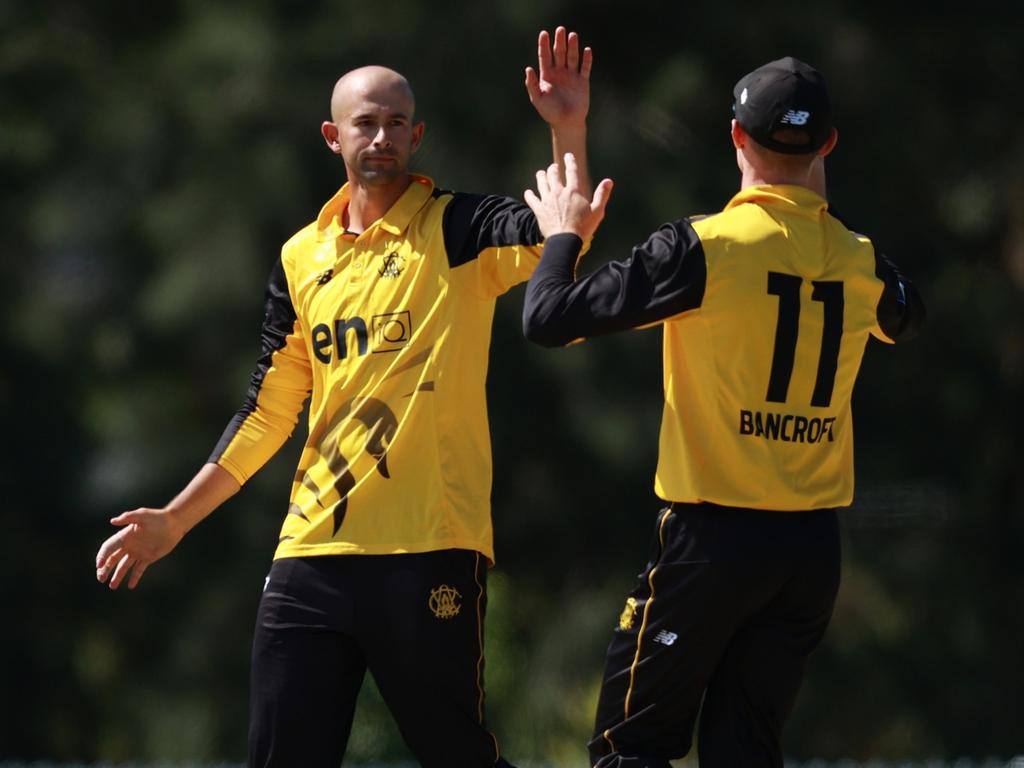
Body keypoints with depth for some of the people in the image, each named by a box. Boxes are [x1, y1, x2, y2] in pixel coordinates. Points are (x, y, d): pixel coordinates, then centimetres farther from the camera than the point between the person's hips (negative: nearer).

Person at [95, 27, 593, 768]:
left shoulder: (458, 229, 1)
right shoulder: (302, 258, 14)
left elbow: (554, 239, -20)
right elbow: (268, 412, 20)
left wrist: (568, 130, -33)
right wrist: (176, 520, 19)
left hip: (429, 552, -4)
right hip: (313, 553, 5)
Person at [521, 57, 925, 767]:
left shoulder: (702, 249, -11)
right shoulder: (860, 262, 3)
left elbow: (549, 320, -11)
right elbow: (907, 319, 30)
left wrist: (565, 236, 8)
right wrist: (820, 213, 29)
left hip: (714, 535, -5)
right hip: (816, 545, 5)